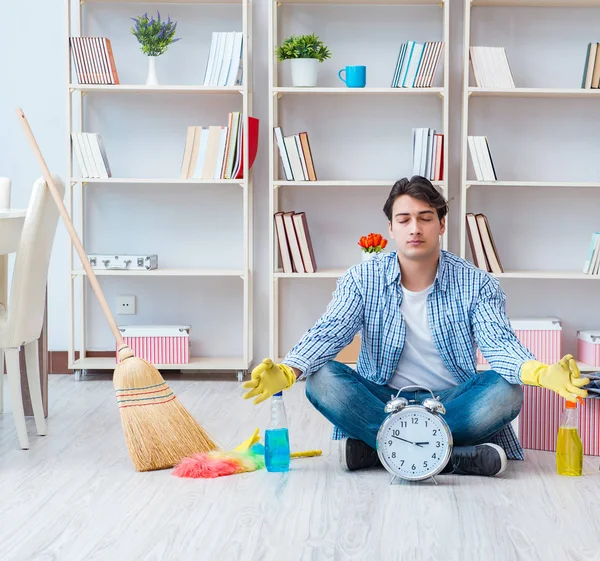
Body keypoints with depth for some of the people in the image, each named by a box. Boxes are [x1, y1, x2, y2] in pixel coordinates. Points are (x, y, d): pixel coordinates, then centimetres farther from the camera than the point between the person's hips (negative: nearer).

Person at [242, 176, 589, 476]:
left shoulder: (477, 284, -2)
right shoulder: (362, 280, 0)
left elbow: (499, 343, -16)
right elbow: (328, 333, -11)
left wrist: (540, 373, -41)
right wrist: (286, 373, -34)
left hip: (450, 403, -1)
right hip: (382, 401, 1)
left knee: (505, 391, -31)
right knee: (323, 381, -28)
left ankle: (374, 448, -31)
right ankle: (459, 456, -34)